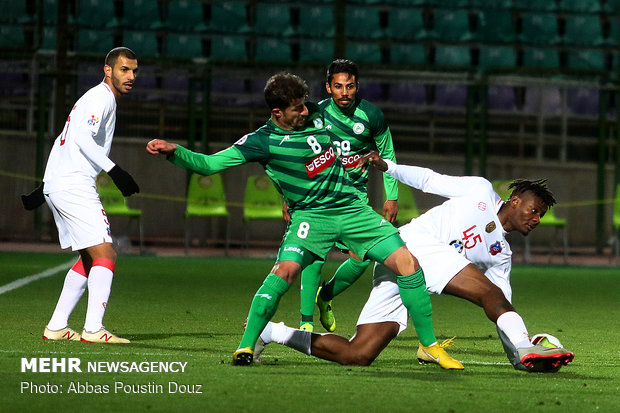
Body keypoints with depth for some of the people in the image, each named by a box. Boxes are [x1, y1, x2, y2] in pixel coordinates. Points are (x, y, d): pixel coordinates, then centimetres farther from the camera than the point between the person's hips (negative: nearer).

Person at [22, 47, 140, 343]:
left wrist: (43, 189, 28)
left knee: (90, 259, 14)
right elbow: (83, 138, -22)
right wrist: (114, 170, -24)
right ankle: (93, 329, -21)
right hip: (74, 186, -10)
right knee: (105, 253, -14)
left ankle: (56, 327, 13)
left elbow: (66, 142, 27)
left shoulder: (101, 99, 24)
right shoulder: (101, 97, -7)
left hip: (56, 186, 10)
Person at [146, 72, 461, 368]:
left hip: (352, 207, 4)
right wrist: (173, 151, -28)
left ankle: (430, 345, 4)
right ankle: (246, 346, -17)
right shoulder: (263, 141, -12)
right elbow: (209, 163, -15)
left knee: (407, 263, -8)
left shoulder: (317, 116, 3)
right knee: (285, 271, -30)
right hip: (310, 215, -4)